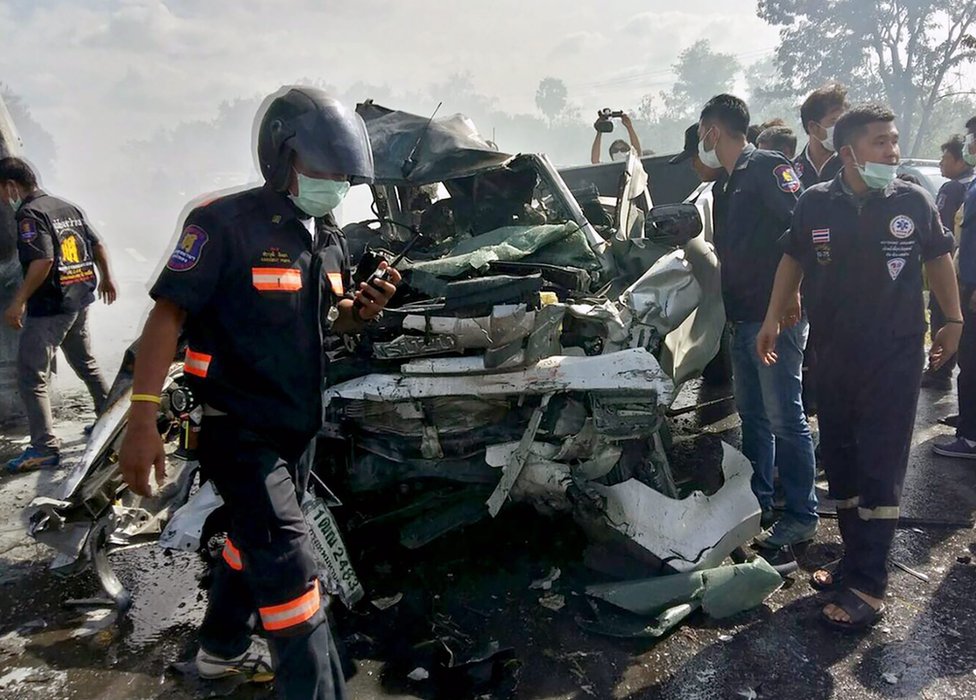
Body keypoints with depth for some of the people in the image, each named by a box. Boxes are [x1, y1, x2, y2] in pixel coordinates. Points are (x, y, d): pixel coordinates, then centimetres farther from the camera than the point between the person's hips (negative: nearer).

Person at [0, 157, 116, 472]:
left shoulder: (29, 213, -15)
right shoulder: (68, 207, 10)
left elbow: (42, 261, -26)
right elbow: (98, 245, 17)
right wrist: (106, 279, 30)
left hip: (49, 309, -9)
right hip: (79, 301, 9)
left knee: (31, 378, -3)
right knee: (86, 363, 24)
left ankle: (44, 448, -3)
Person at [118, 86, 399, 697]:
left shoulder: (328, 235, 6)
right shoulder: (226, 224, -17)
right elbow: (169, 313, -19)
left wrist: (363, 309, -9)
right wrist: (143, 419, -25)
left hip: (300, 425, 8)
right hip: (242, 432, -8)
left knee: (254, 540, 24)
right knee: (290, 570, -10)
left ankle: (223, 649, 46)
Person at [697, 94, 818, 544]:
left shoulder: (767, 168, -9)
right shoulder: (732, 181, 19)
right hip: (744, 318, 10)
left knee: (784, 418, -4)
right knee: (752, 415, 15)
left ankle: (801, 516, 7)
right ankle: (758, 502, 28)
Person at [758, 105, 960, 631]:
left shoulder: (914, 201, -3)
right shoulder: (815, 204, -2)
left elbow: (938, 258, 10)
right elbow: (793, 259, 10)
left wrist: (953, 320, 10)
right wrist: (773, 317, 6)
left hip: (896, 356, -2)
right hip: (833, 354, 3)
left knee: (880, 469, -3)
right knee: (839, 460, 11)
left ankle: (867, 585, 4)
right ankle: (855, 557, 29)